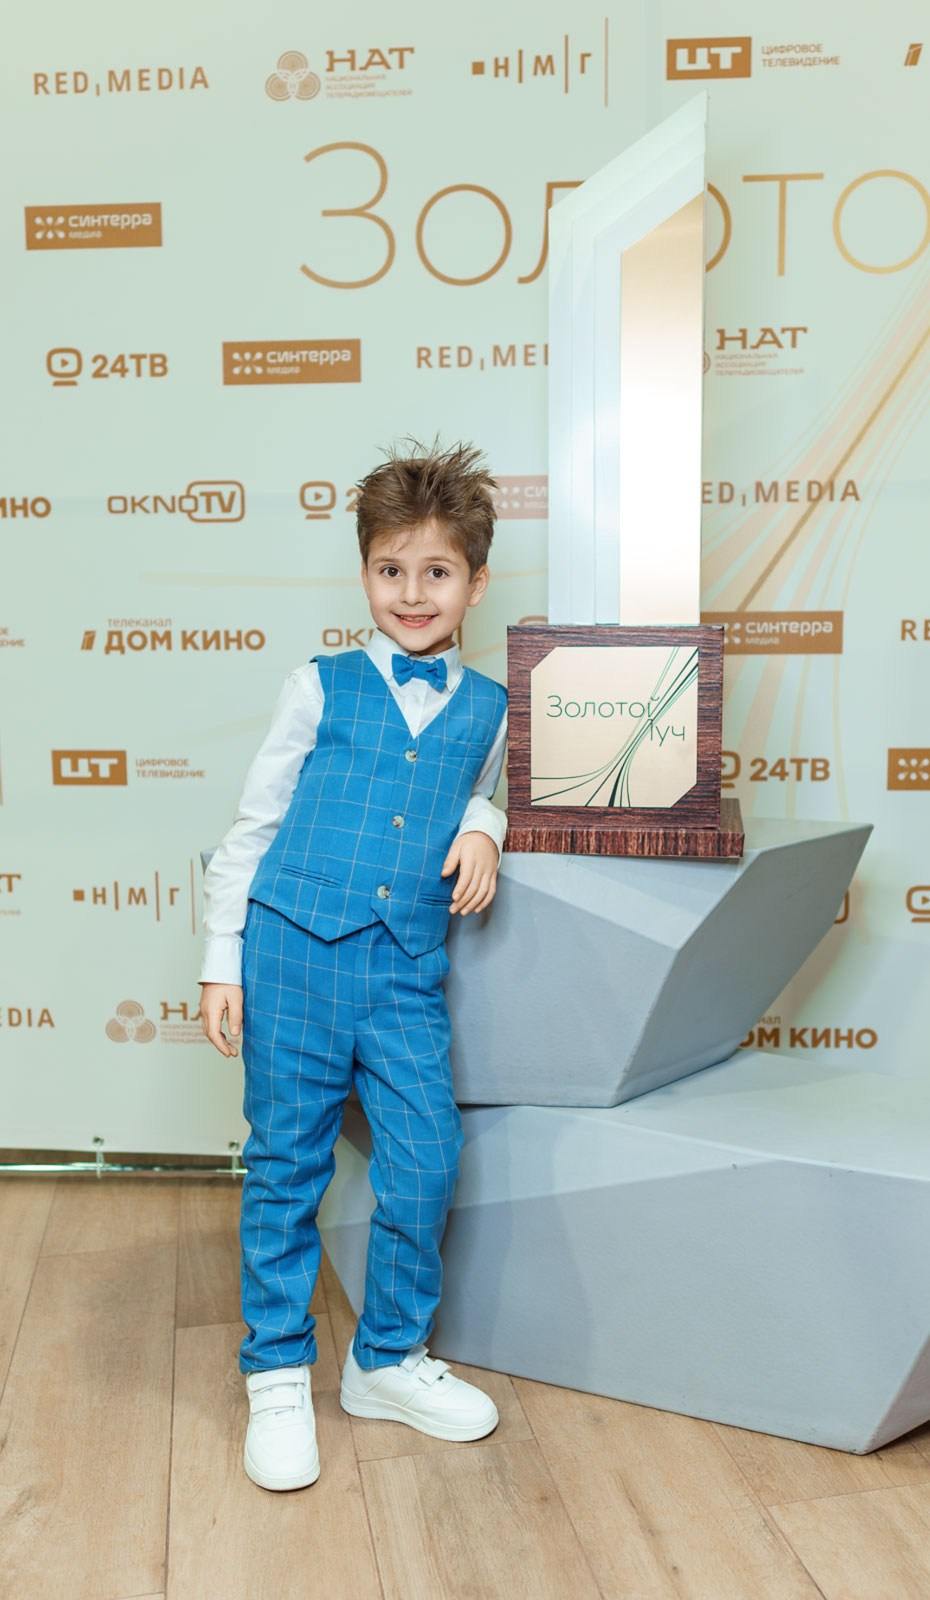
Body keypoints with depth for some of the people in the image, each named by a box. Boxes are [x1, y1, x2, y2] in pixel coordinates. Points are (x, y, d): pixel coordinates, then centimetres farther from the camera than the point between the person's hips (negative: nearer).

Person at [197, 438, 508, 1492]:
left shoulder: (488, 709, 9)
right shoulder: (321, 688, 2)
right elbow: (254, 824, 4)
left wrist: (482, 828, 2)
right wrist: (223, 960, 2)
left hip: (408, 970, 2)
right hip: (294, 947, -2)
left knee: (426, 1165, 1)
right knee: (286, 1165, 6)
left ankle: (388, 1361, 25)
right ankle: (278, 1376, 23)